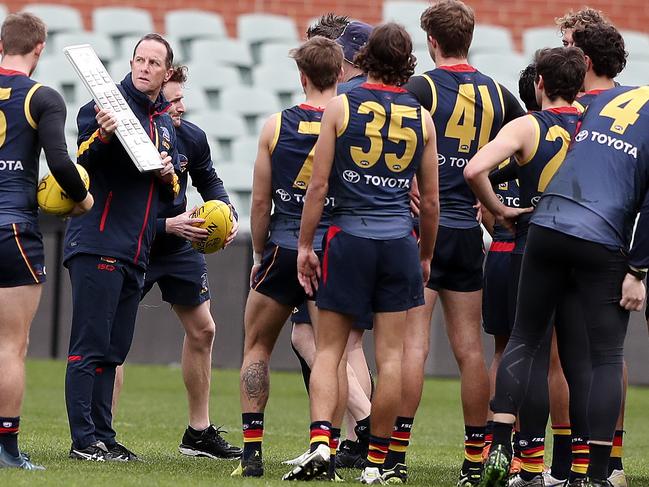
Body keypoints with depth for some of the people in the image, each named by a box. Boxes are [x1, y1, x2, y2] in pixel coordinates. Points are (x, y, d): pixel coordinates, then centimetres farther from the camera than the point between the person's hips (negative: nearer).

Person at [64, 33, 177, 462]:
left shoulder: (166, 124, 18)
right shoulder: (109, 103, -4)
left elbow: (172, 193, 22)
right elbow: (82, 161, -13)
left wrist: (168, 176, 0)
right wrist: (102, 135, -31)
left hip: (137, 251, 8)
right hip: (99, 244, -8)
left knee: (113, 350, 10)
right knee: (90, 346, -8)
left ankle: (103, 436, 13)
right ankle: (84, 440, -8)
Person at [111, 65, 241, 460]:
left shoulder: (191, 138, -10)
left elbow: (209, 180, 11)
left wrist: (228, 215, -6)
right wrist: (168, 226, -32)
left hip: (181, 247, 6)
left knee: (203, 330, 10)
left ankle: (199, 433, 23)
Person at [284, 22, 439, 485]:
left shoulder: (341, 107, -1)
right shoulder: (421, 117, 5)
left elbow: (318, 186, -4)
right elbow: (430, 200, 10)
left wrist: (305, 246, 3)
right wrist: (426, 255, 21)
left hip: (349, 237, -1)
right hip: (399, 239, 1)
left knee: (328, 350, 5)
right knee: (391, 355, 5)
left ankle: (321, 442, -14)